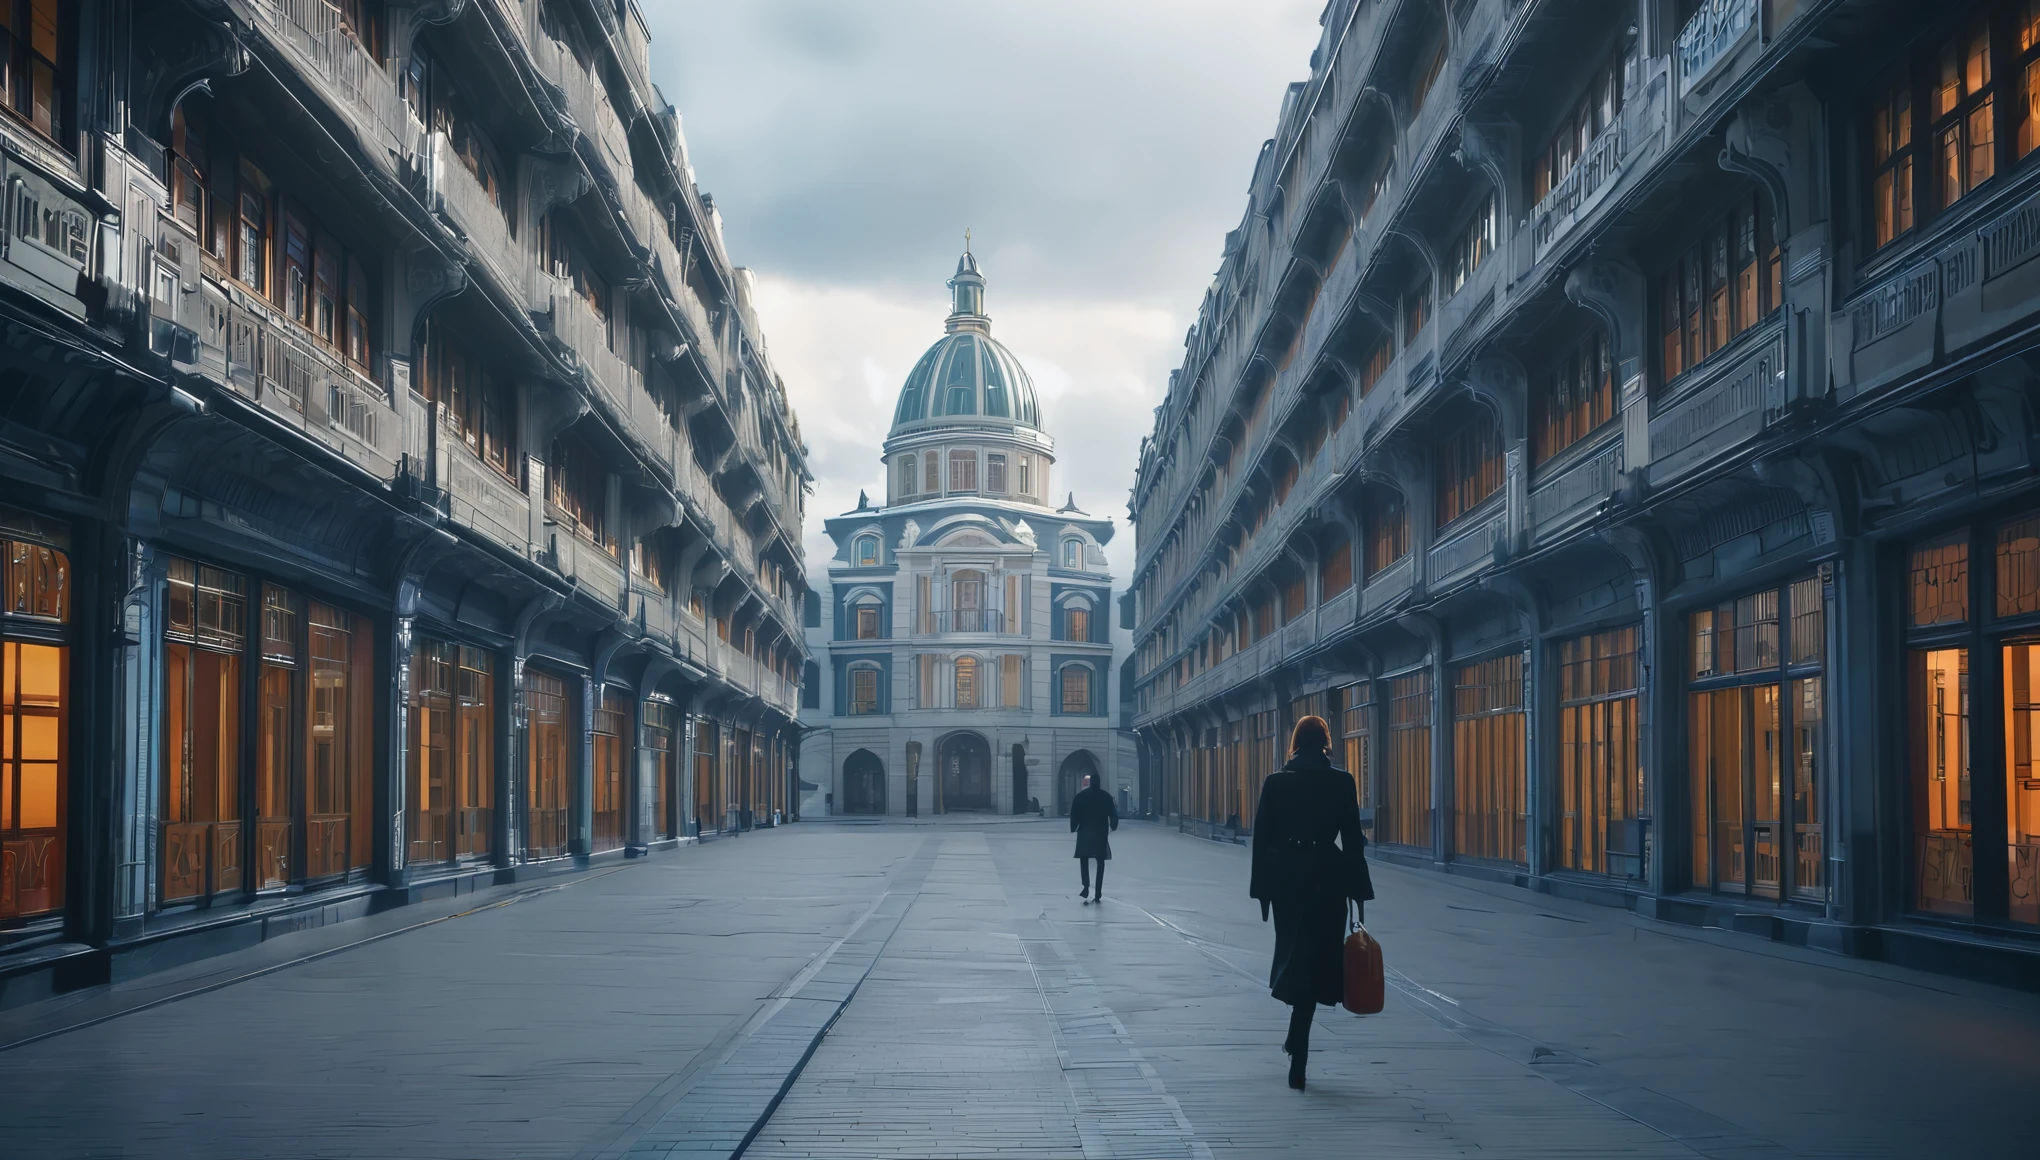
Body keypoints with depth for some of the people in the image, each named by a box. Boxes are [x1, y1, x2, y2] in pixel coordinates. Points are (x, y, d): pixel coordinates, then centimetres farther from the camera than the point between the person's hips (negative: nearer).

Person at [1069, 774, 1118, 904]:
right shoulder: (1106, 796, 0)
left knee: (1084, 861, 5)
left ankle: (1086, 887, -18)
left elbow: (1074, 815, -2)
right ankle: (1098, 894, 3)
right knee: (1100, 863, 7)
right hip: (1100, 833, 0)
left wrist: (1073, 828, 9)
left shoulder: (1080, 796, 0)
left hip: (1084, 833, 0)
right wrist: (1113, 826, 20)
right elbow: (1112, 814, 3)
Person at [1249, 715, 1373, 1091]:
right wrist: (1359, 891, 1)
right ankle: (1297, 1060, -5)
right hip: (1326, 878, -2)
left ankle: (1298, 1038, 28)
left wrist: (1261, 888, 7)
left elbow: (1262, 838, 0)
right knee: (1313, 960, 2)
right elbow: (1353, 841, -5)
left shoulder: (1275, 782, 0)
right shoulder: (1341, 782, -4)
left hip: (1284, 878, 2)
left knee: (1294, 951, 20)